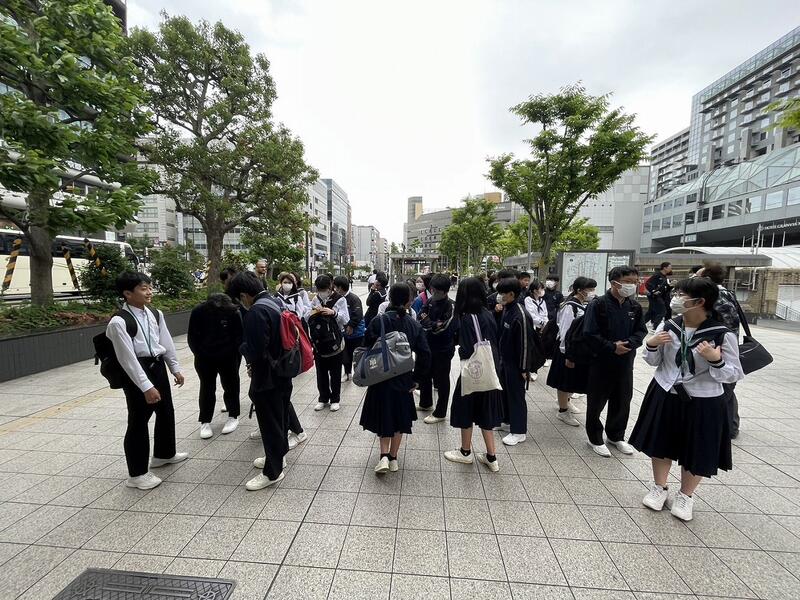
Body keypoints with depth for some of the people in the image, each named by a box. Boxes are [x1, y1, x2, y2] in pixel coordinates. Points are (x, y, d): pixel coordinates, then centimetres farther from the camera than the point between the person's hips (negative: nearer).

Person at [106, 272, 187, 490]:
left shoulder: (155, 314, 3)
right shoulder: (119, 321, -19)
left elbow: (166, 342, 10)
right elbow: (127, 358, -21)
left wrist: (175, 368, 14)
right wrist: (146, 386, -23)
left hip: (158, 366, 8)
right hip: (136, 372, -8)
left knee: (166, 411, 20)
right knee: (138, 421, 3)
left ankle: (164, 454, 43)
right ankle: (137, 474, 21)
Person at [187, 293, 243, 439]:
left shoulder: (233, 313, -17)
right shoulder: (198, 312, -13)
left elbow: (239, 337, -9)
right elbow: (192, 337, -3)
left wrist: (235, 357, -11)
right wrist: (200, 354, -7)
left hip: (228, 358, -1)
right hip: (204, 358, 1)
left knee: (231, 386, 9)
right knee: (206, 389, 9)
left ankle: (233, 416, 25)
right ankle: (205, 422, 20)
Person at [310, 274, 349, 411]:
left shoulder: (340, 300, -6)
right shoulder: (315, 299, 5)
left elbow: (346, 320, -12)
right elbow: (307, 319, 7)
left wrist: (334, 313, -27)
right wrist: (312, 313, -14)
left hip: (335, 342, -3)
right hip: (318, 342, 3)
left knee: (335, 373, 9)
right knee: (321, 372, 13)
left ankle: (335, 399, 24)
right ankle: (323, 398, 29)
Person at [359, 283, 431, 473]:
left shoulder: (378, 321, -14)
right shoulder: (414, 325, -7)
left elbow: (368, 348, -12)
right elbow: (425, 354, -9)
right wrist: (415, 377, 2)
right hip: (403, 380, 2)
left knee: (383, 417, 17)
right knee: (399, 417, 19)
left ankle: (384, 455, 5)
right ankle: (393, 458, 26)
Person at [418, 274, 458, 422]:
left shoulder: (451, 306, -17)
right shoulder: (430, 300, 3)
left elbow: (442, 328, -24)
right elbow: (421, 316, 3)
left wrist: (427, 321, -12)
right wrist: (433, 324, -14)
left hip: (443, 349, -7)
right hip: (428, 346, 7)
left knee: (442, 380, 6)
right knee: (424, 375, 21)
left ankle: (440, 413, 21)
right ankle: (425, 403, 43)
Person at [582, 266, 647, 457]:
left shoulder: (635, 307, 4)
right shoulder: (598, 304, -14)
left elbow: (641, 331, 4)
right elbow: (590, 334, -17)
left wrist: (628, 343, -14)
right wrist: (612, 347, -19)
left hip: (625, 362, 6)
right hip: (601, 362, -5)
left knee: (622, 401, 18)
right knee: (596, 402, 7)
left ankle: (616, 436, 38)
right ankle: (595, 438, 25)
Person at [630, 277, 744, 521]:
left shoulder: (723, 335, -15)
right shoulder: (668, 326, -6)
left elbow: (734, 375, -11)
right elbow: (653, 362, 4)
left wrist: (716, 360, -28)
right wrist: (651, 345, -15)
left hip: (703, 403, -3)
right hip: (665, 396, 3)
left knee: (697, 452, 14)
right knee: (660, 444, 15)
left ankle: (685, 496, 39)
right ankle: (659, 488, 38)